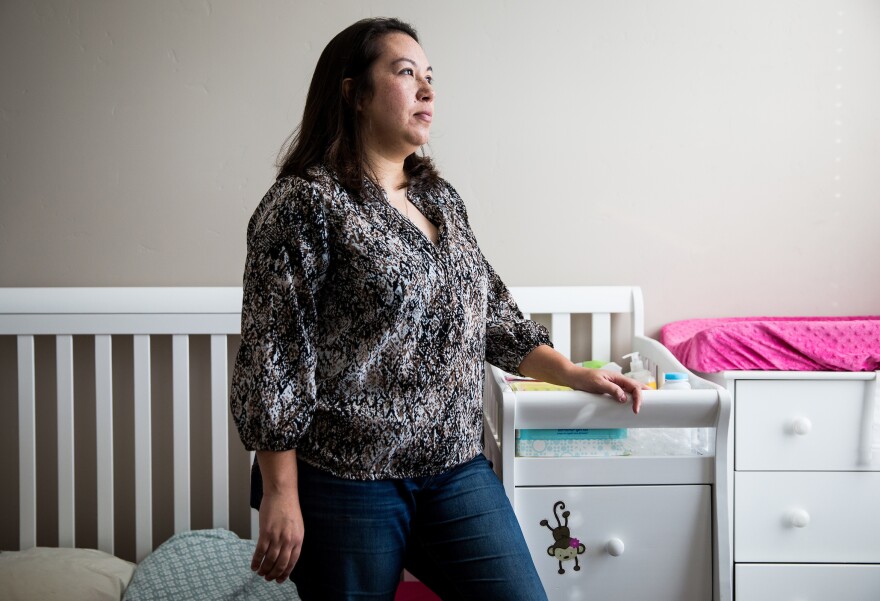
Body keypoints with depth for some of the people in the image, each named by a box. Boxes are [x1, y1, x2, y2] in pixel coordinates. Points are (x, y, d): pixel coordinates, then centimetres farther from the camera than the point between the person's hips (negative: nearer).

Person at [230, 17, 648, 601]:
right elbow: (273, 357, -12)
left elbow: (492, 312, 21)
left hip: (458, 470, 6)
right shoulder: (307, 202, -9)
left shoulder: (442, 200, 13)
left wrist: (575, 374, 13)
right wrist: (280, 496, -14)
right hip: (348, 482, -6)